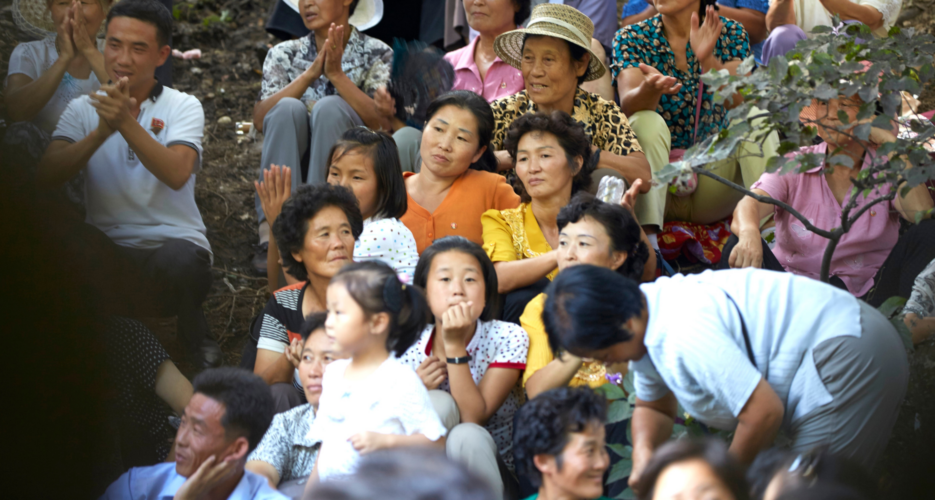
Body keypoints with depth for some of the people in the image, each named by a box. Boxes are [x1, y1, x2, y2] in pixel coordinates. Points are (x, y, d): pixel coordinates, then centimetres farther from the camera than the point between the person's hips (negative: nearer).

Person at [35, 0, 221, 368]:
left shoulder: (182, 107, 2)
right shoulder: (84, 109, 8)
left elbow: (176, 173, -19)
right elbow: (46, 176, -9)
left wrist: (126, 123, -30)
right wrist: (101, 132, -22)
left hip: (175, 243, -1)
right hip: (109, 254, 1)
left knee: (178, 260, -36)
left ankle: (198, 343, -4)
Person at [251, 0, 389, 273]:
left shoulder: (377, 54, 5)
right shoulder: (284, 54, 11)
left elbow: (384, 123, -13)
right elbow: (260, 120, -7)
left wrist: (336, 74, -21)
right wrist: (310, 74, -18)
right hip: (291, 173, 2)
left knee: (329, 106, -26)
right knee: (288, 108, -24)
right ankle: (273, 235, -37)